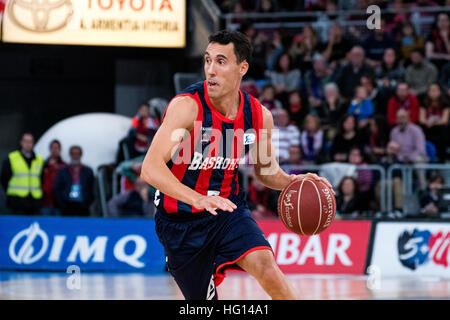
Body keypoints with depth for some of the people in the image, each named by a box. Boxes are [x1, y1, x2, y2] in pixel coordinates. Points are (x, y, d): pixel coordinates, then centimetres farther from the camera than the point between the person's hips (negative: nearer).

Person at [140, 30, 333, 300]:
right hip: (181, 220, -2)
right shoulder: (187, 106, -22)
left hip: (228, 209, 3)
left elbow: (265, 169, 13)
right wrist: (198, 199, -46)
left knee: (265, 267, -24)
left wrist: (291, 182, -9)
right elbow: (151, 168, -32)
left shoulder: (259, 116, -6)